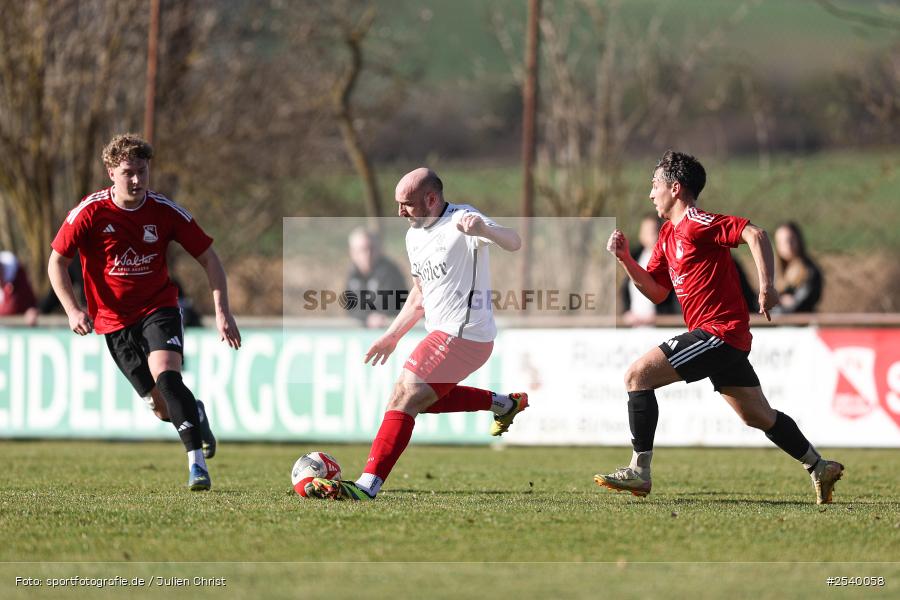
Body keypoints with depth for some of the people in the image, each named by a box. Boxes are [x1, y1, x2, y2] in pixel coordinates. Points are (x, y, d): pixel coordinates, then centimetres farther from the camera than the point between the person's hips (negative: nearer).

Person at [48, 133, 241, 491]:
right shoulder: (90, 212, -12)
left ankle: (197, 462, -28)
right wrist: (72, 310, -15)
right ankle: (196, 416, 33)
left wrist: (222, 312, -12)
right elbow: (57, 262, -1)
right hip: (115, 320, 1)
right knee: (163, 408, -2)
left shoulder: (165, 212, -10)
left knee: (166, 376, -28)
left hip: (159, 307, -1)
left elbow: (208, 258, -3)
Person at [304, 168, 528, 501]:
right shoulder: (414, 236, 12)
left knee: (404, 398, -16)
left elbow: (513, 243, -33)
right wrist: (392, 336, 22)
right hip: (443, 334, 10)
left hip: (463, 336, -10)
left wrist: (484, 229, -54)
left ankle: (367, 486, -20)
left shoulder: (461, 220, -17)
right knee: (424, 397, 27)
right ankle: (505, 403, 32)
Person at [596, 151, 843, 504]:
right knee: (757, 416, 16)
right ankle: (819, 466, 24)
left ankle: (639, 471, -14)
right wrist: (624, 259, 8)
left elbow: (754, 234, -22)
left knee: (637, 376, -14)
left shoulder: (697, 224, -12)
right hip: (727, 338, 10)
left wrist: (766, 286, -29)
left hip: (718, 332, -10)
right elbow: (657, 292, 19)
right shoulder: (668, 235, 18)